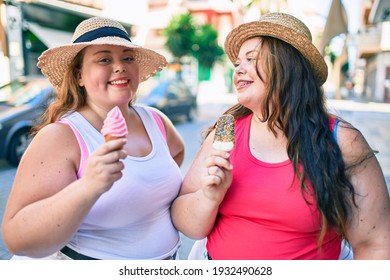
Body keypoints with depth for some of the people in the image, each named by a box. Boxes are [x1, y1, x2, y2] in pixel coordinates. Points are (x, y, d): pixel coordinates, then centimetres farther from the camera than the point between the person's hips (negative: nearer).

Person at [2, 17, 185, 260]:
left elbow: (177, 151, 15)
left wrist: (165, 186, 0)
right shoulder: (58, 137, -22)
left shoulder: (156, 120, -6)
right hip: (85, 263, -4)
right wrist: (88, 187, -40)